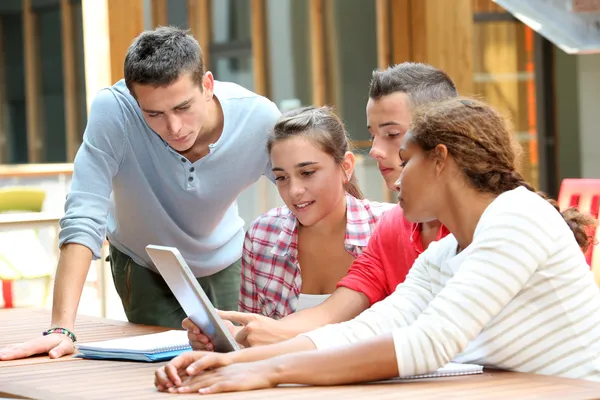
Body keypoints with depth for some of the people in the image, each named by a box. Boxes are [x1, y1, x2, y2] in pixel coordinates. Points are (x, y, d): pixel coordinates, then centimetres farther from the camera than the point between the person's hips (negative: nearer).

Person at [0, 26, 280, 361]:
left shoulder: (259, 119, -31)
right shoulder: (111, 110, -35)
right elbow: (83, 219, -37)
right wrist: (62, 329, -45)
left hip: (224, 262, 2)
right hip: (145, 268, -1)